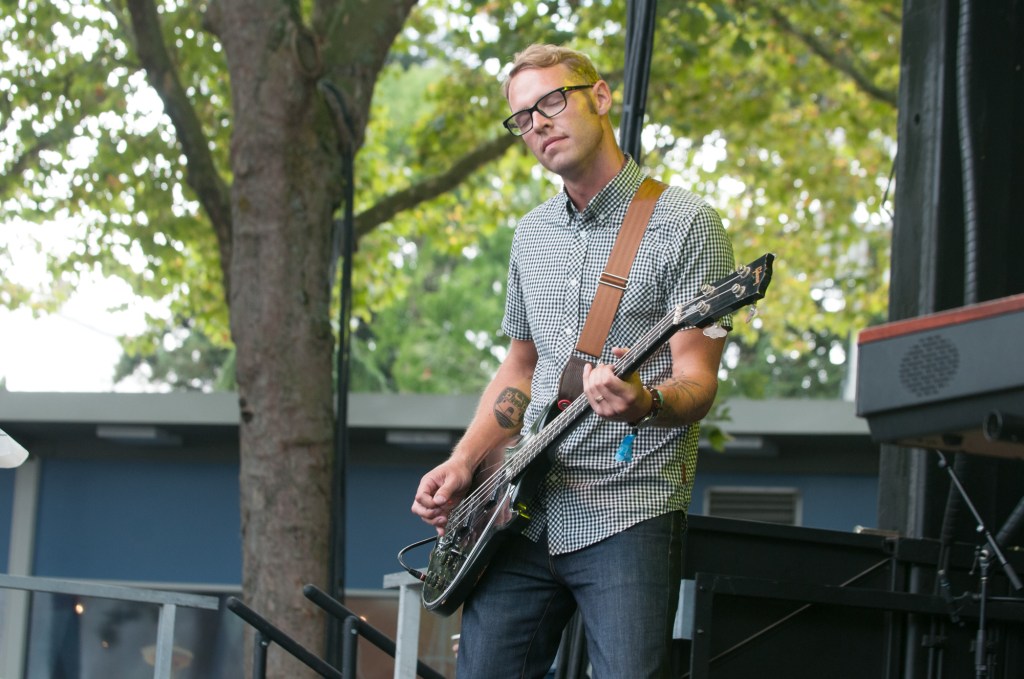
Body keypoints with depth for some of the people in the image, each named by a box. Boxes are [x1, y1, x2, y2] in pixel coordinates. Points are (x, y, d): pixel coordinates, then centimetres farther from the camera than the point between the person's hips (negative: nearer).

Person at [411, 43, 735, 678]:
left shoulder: (684, 223, -5)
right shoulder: (533, 234, 17)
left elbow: (697, 385, -11)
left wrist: (645, 404, -33)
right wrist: (464, 462, 10)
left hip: (628, 515, -6)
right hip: (525, 513, 6)